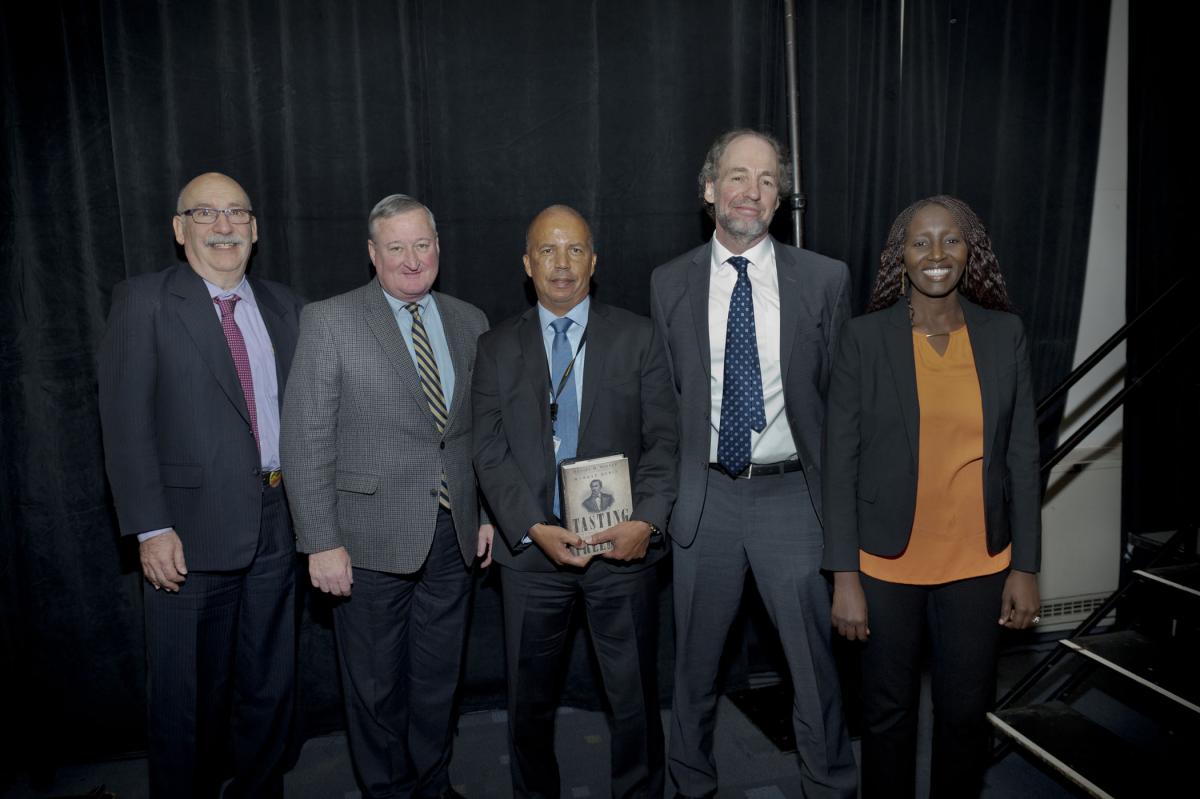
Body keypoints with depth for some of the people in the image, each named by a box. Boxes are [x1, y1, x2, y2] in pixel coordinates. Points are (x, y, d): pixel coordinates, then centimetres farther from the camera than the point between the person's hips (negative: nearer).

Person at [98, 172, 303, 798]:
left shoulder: (283, 306, 10)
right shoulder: (143, 301, -4)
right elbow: (125, 423, -9)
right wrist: (151, 529, -15)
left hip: (275, 523, 5)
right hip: (192, 531, -4)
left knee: (270, 683, 17)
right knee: (188, 697, 8)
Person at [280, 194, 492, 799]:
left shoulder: (469, 323, 7)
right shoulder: (328, 322, -7)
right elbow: (306, 442, -10)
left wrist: (488, 512, 8)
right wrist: (321, 543, -13)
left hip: (452, 536, 4)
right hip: (372, 540, -4)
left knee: (439, 678, 18)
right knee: (376, 686, 12)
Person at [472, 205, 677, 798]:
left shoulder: (636, 337, 4)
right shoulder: (496, 348, 6)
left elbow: (662, 441, -1)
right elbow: (490, 453, -1)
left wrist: (646, 521, -14)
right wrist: (533, 529, -13)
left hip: (623, 544, 0)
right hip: (532, 546, 1)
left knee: (636, 699, 9)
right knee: (530, 703, 14)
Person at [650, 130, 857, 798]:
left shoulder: (825, 279, 0)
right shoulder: (670, 284, 3)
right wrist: (666, 490, 4)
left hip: (793, 496, -1)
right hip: (705, 497, 1)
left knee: (817, 664, 8)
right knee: (696, 664, 16)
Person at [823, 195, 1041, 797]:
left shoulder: (1004, 334, 0)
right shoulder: (864, 338, -7)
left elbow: (1021, 455, 4)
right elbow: (840, 461, -7)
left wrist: (1025, 566, 2)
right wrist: (845, 576, -9)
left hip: (978, 564, 2)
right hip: (887, 563, -2)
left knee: (966, 711, 15)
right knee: (888, 712, 13)